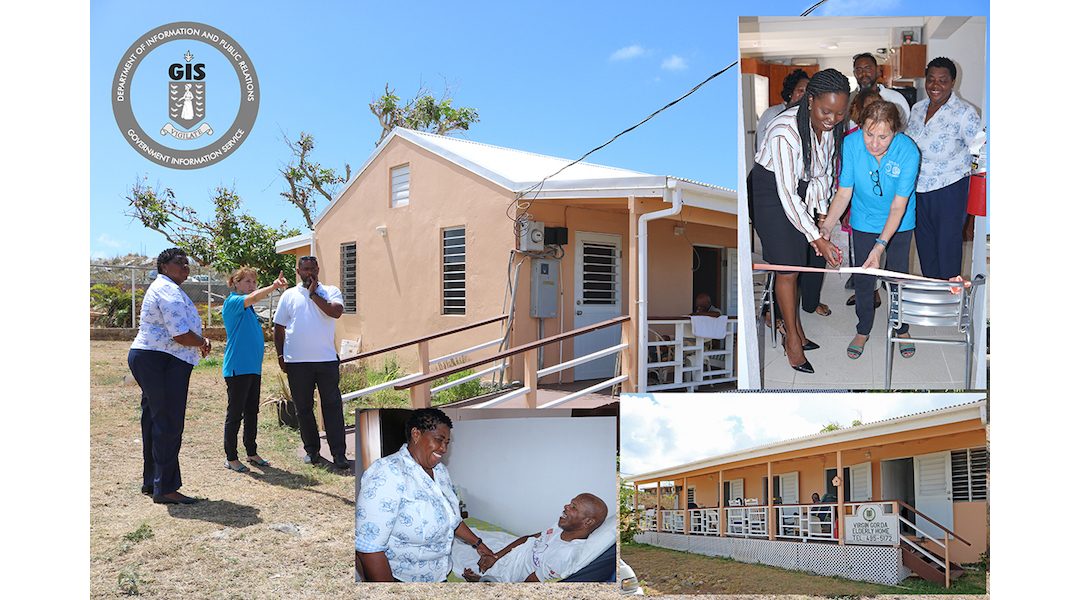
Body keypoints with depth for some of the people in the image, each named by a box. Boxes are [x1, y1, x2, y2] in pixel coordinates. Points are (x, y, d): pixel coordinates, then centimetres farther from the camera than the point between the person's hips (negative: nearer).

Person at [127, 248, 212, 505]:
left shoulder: (162, 288, 21)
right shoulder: (169, 291, -15)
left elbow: (179, 329, 26)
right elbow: (182, 335, -23)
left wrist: (201, 340, 8)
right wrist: (203, 343, -4)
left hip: (145, 359, 11)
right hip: (161, 363, -11)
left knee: (154, 422, 16)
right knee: (168, 424, -8)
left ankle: (151, 482, 26)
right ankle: (165, 488, -5)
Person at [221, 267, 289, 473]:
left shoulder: (249, 308, 17)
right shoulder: (232, 302, -9)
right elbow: (252, 297, -30)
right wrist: (273, 286, -44)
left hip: (253, 368, 9)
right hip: (237, 368, -9)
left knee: (252, 413, 14)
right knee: (235, 414, -1)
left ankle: (252, 453, 24)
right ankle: (231, 458, 8)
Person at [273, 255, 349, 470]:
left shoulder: (330, 291, 7)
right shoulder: (289, 295, 10)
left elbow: (336, 311, -14)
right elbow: (279, 327, 12)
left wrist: (313, 294, -8)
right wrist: (280, 354, 5)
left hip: (326, 359, -1)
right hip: (297, 361, 2)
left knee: (332, 406, -3)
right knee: (303, 408, 8)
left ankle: (339, 454, -1)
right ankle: (312, 450, 21)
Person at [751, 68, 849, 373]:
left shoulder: (832, 125, -12)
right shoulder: (785, 131, -34)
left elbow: (825, 170, 5)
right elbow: (787, 193, -33)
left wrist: (822, 213, 0)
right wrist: (817, 238, -32)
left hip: (802, 190, 6)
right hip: (770, 191, -6)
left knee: (796, 264, 11)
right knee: (787, 267, -5)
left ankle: (794, 328, 25)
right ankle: (792, 339, 8)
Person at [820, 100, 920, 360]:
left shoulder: (908, 151, -30)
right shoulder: (851, 144, -25)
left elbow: (898, 207, -28)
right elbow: (843, 193, -17)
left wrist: (880, 245, -38)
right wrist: (826, 226, -32)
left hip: (898, 224, -1)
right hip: (864, 222, 1)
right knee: (863, 279, 9)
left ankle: (902, 329, 34)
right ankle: (863, 330, 31)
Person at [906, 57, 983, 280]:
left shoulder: (964, 113, -10)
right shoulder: (917, 108, 9)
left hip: (949, 188, -6)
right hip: (918, 189, 6)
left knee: (948, 243, -1)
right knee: (924, 244, 13)